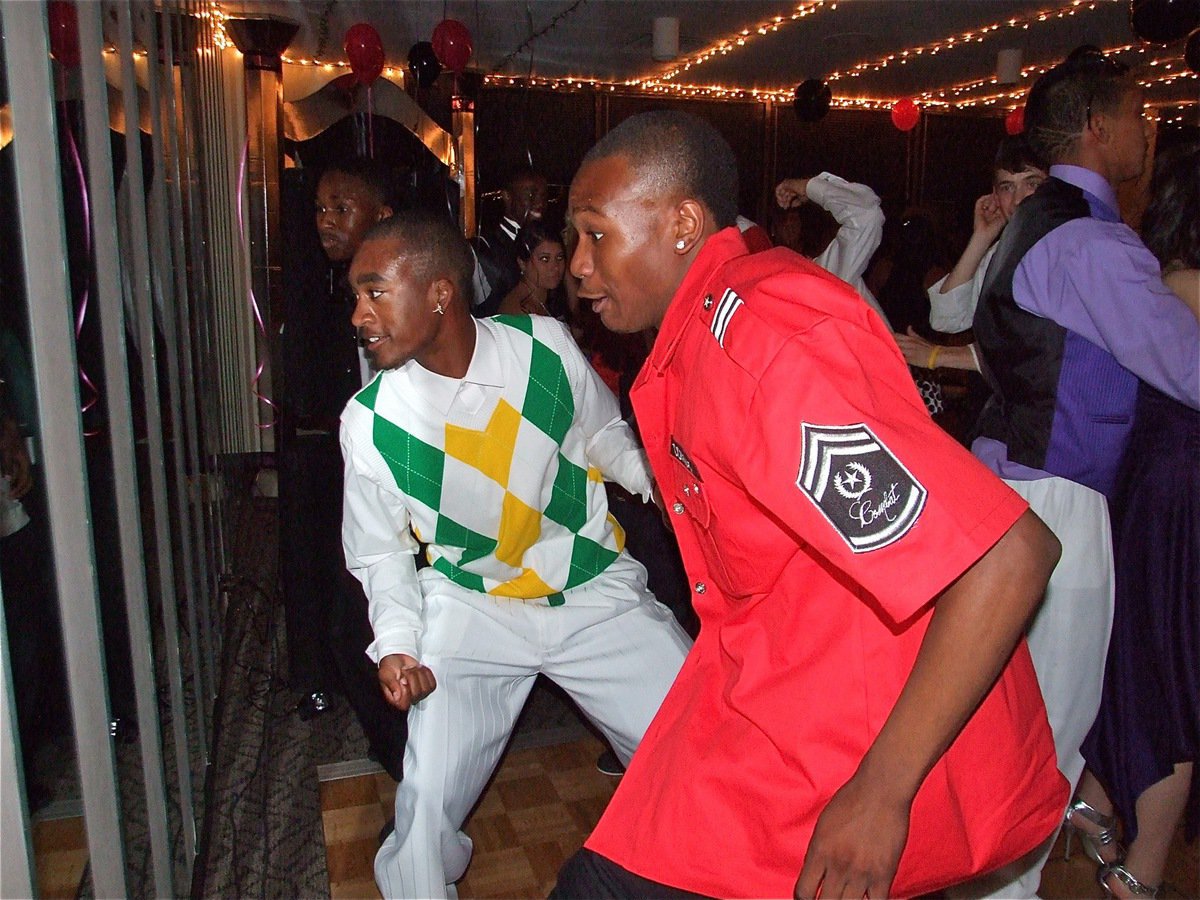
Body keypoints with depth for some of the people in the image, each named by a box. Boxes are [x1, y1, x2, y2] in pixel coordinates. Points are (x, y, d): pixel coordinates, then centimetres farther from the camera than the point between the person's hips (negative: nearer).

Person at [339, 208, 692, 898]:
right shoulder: (371, 422, -14)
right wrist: (397, 645, -12)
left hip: (594, 587, 1)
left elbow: (605, 436, 6)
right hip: (472, 607, 0)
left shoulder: (545, 346, -15)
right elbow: (382, 552, 2)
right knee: (428, 802, -10)